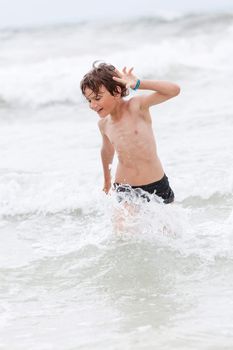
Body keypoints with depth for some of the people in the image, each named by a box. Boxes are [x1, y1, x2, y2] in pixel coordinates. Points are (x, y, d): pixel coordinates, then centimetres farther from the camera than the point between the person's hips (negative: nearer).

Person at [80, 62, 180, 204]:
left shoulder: (136, 106, -12)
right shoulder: (104, 124, 2)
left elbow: (174, 90, -23)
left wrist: (137, 84, -30)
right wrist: (107, 181, 35)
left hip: (156, 187, -2)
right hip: (124, 190, 2)